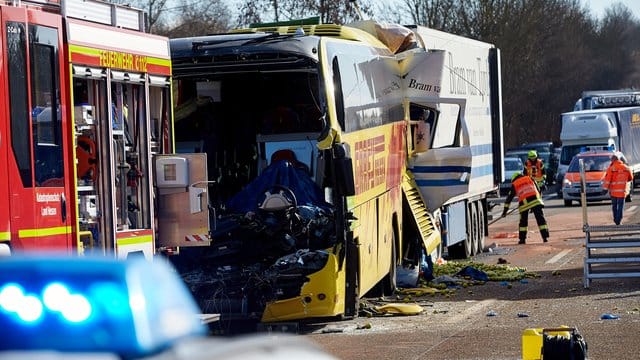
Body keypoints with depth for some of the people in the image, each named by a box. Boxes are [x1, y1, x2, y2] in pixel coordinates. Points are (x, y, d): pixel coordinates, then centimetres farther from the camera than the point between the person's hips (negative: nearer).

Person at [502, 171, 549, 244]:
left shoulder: (514, 185, 23)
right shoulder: (530, 179, 26)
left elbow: (509, 197, 25)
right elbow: (538, 190, 28)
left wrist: (505, 210, 29)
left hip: (524, 202, 0)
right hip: (535, 200, 0)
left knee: (523, 221, 15)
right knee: (540, 219, 2)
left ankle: (522, 239, 14)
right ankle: (545, 237, -5)